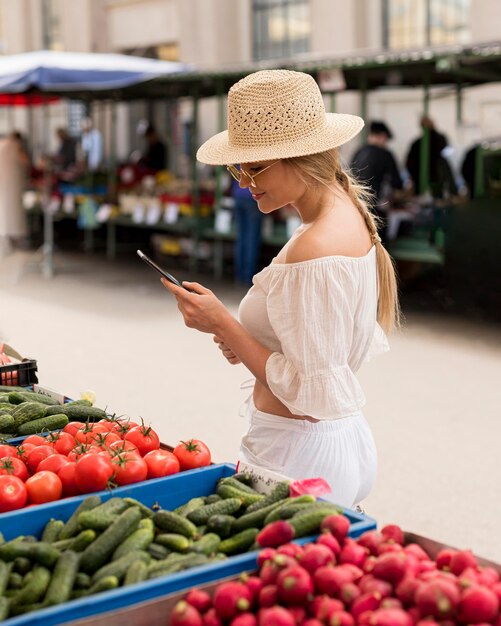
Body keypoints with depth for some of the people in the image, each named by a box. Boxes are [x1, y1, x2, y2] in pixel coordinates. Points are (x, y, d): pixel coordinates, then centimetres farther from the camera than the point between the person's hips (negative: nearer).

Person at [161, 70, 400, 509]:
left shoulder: (314, 250, -23)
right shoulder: (349, 215, 7)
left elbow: (309, 393, -22)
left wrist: (223, 325, -16)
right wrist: (245, 340, 5)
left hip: (300, 455, -10)